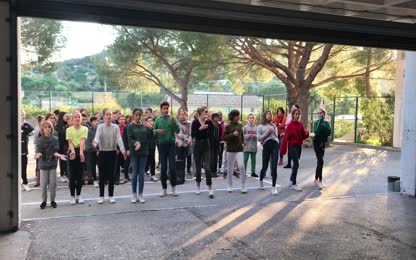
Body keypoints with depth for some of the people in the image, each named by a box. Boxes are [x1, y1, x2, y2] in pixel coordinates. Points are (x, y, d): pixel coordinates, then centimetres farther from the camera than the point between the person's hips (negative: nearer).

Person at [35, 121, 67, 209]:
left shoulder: (55, 139, -1)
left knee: (53, 184, 4)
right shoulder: (40, 140, -3)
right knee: (43, 184, 3)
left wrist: (59, 155, -24)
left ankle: (52, 200, 18)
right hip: (43, 164, -1)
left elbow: (55, 151, -4)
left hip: (53, 164, 1)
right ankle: (44, 201, 18)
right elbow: (39, 151, -9)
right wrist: (38, 155, -32)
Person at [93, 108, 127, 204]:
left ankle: (111, 196, 16)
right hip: (102, 153, 0)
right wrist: (95, 143, -40)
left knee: (111, 175, 5)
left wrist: (123, 150, -24)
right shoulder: (100, 127, -2)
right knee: (102, 175, 5)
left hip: (112, 152, 0)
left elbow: (119, 139, -10)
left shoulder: (115, 127, -2)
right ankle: (101, 196, 17)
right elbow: (97, 137, -16)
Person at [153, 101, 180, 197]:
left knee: (172, 166, -3)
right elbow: (153, 131, 9)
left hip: (171, 144, -2)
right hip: (162, 145, 2)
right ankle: (164, 189, 16)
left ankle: (173, 187, 10)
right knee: (163, 167, 7)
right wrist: (157, 131, -12)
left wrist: (174, 122, -22)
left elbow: (177, 131, -6)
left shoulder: (171, 118, 0)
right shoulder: (157, 120, 5)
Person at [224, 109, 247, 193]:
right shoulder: (228, 126, -4)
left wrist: (242, 142, 11)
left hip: (239, 149, 2)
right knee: (230, 168, 7)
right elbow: (224, 138, -8)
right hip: (230, 149, -2)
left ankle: (243, 186, -3)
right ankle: (230, 186, 23)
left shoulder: (240, 125, 8)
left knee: (241, 166, -14)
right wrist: (233, 134, -19)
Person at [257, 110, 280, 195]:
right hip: (266, 146, -1)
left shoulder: (273, 125, 16)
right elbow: (259, 138, -2)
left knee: (274, 167, -7)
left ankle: (273, 187, -2)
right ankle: (261, 181, 37)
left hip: (275, 145, 2)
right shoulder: (260, 127, 8)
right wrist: (267, 132, -8)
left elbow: (276, 135, 19)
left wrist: (277, 143, 4)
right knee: (264, 167, 6)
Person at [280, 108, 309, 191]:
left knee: (295, 164, 13)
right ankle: (293, 184, -7)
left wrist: (306, 133, -12)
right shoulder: (290, 125, -11)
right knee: (296, 163, -12)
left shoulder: (301, 124, 6)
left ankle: (291, 180, 28)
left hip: (299, 146, 6)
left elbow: (303, 136, 11)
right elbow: (286, 137, -11)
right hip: (292, 146, -6)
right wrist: (283, 149, -13)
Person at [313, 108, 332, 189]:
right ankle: (320, 180, -10)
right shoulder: (316, 122, -4)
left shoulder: (326, 123, 8)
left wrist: (324, 127, -18)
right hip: (317, 143, -5)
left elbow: (329, 132, -7)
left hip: (323, 143, 5)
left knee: (319, 161, 10)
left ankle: (316, 180, 19)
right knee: (320, 161, -14)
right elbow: (316, 131, -23)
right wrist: (320, 121, -22)